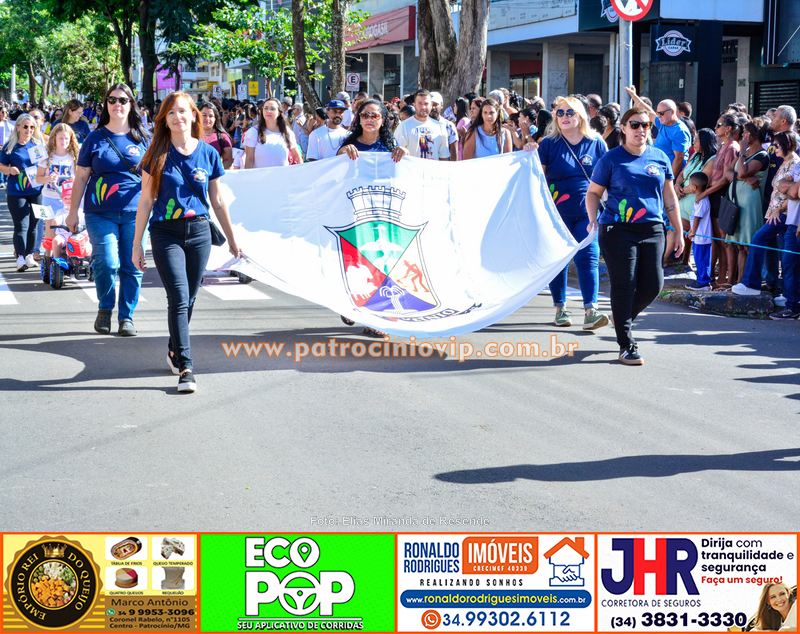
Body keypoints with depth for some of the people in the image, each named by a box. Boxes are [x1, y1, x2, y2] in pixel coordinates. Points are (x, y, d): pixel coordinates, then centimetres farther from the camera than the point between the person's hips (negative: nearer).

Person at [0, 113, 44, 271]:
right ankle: (20, 258, -15)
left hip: (36, 191, 3)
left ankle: (29, 256, 22)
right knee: (21, 226, -9)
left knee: (33, 225, 10)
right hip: (16, 192, -3)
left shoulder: (38, 144, 6)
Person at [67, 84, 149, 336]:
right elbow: (81, 176, 9)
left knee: (132, 266, 0)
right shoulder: (95, 138, 6)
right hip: (101, 213, -1)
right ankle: (105, 308, 11)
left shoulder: (141, 139, 9)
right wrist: (73, 211, 6)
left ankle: (127, 316, 13)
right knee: (107, 262, -13)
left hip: (134, 212, 1)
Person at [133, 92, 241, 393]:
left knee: (188, 299, 9)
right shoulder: (158, 155, -1)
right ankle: (185, 368, -14)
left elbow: (217, 200, 12)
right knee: (178, 298, -12)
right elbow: (146, 200, 2)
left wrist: (231, 238, 16)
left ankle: (174, 351, 33)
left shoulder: (208, 153, 3)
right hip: (166, 234, -2)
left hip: (199, 233, 2)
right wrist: (137, 244, 0)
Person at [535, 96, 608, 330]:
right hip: (557, 213, 0)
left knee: (588, 258, -8)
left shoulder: (596, 143, 6)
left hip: (587, 213, 0)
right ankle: (560, 308, 17)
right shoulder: (549, 143, 2)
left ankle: (590, 311, -12)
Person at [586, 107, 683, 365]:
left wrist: (679, 232, 14)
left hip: (652, 230, 4)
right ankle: (626, 345, 3)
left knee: (653, 285, 0)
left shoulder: (660, 158, 11)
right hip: (618, 230, -3)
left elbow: (669, 196, 16)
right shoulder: (611, 158, 2)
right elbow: (593, 193, 6)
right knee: (624, 286, -4)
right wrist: (593, 219, -11)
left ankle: (623, 319, 29)